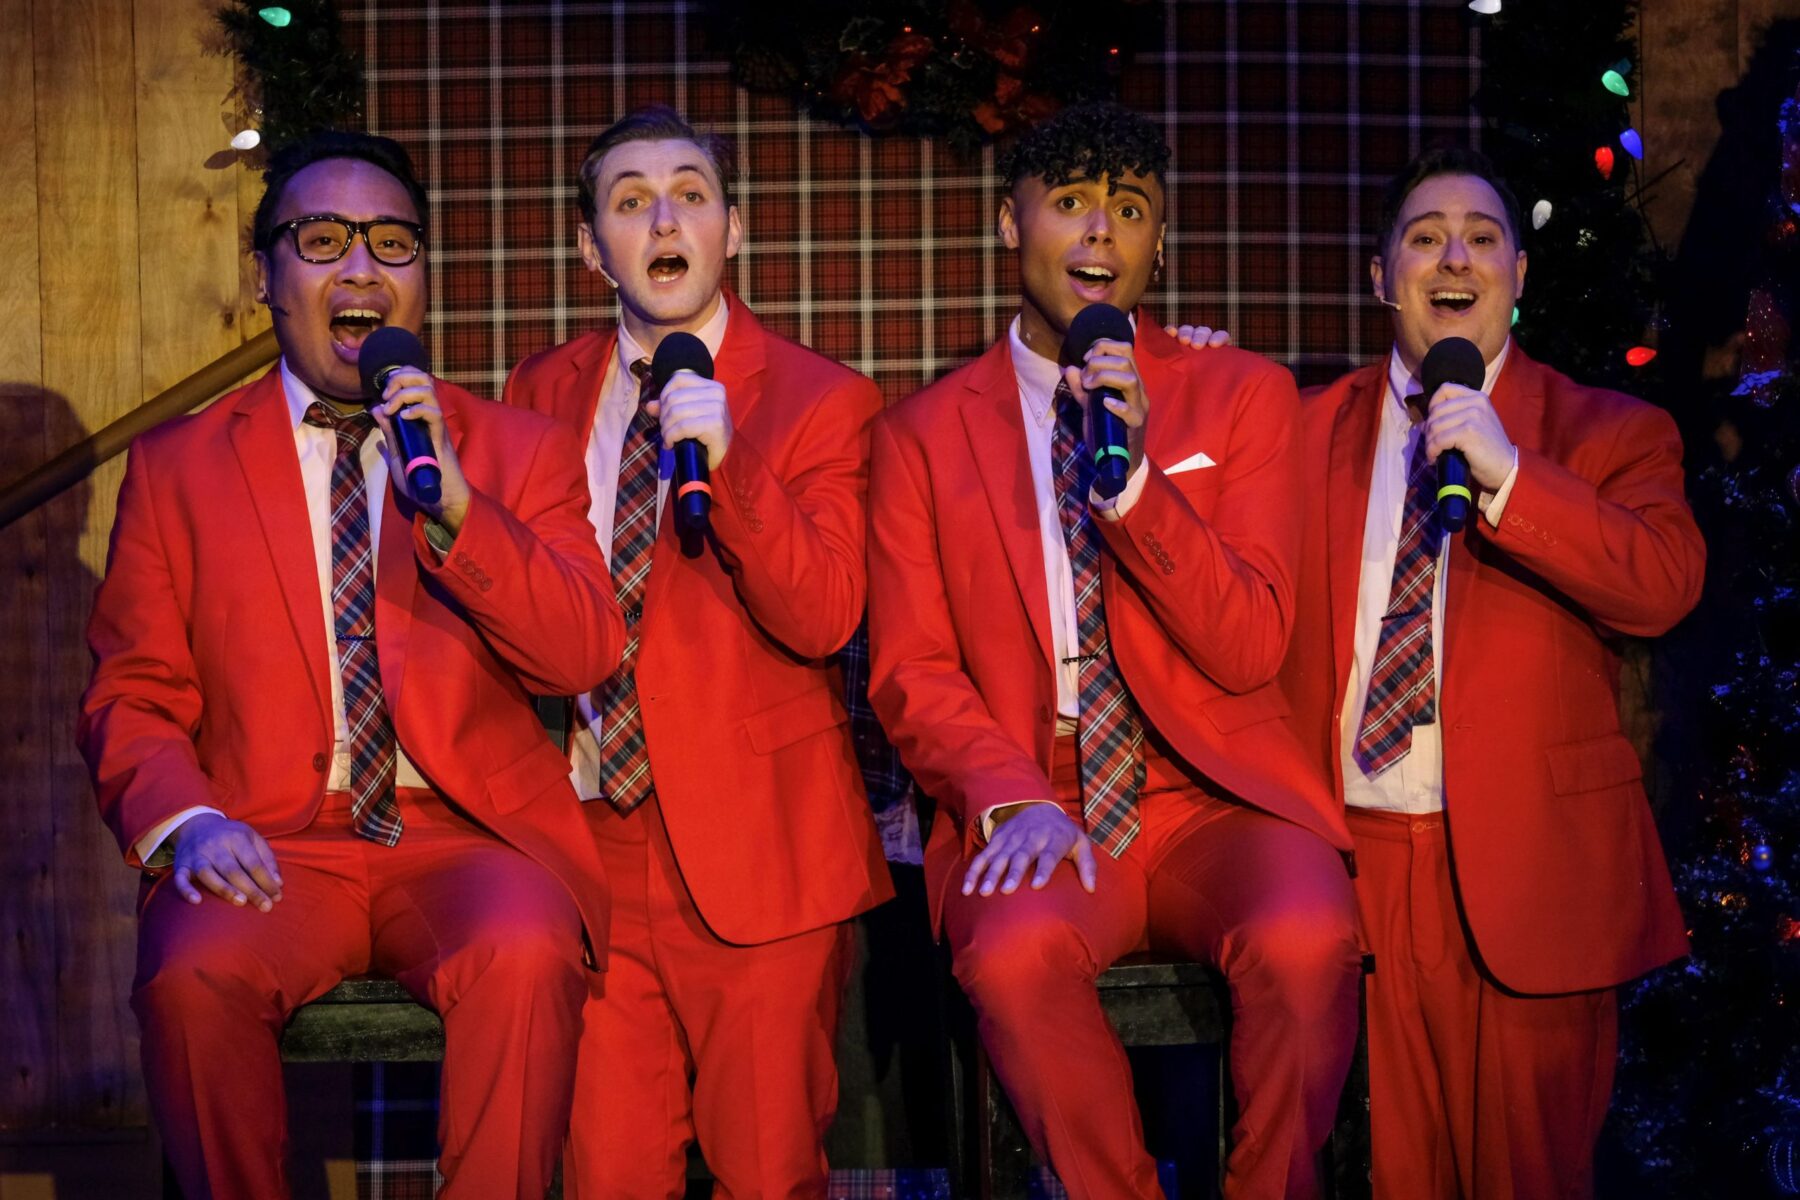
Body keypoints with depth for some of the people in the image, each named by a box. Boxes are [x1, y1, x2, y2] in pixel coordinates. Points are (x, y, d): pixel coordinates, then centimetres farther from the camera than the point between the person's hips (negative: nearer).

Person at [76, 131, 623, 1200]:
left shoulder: (522, 451, 11)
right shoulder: (177, 468, 13)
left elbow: (587, 657, -2)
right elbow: (132, 698, 9)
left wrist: (457, 512, -16)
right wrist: (186, 819, -12)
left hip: (471, 837, 0)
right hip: (271, 847, 1)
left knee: (525, 953, -33)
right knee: (193, 973, -31)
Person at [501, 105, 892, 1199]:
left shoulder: (822, 400, -2)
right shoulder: (544, 393, 11)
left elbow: (823, 619, -13)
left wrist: (729, 465, -25)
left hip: (758, 856, -3)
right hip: (592, 837, 3)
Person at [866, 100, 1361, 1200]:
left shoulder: (1243, 395, 9)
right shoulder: (926, 432, 11)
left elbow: (1251, 649, -1)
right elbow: (911, 671, 5)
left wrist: (1135, 478, -15)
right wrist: (1012, 798, -14)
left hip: (1215, 804, 0)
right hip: (1031, 819, 0)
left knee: (1304, 941, -32)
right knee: (1014, 954, -33)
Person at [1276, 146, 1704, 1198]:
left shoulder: (1611, 432, 4)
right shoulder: (1311, 431, 12)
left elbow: (1664, 588, -14)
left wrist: (1507, 473, -23)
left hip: (1530, 872, -2)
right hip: (1350, 864, 2)